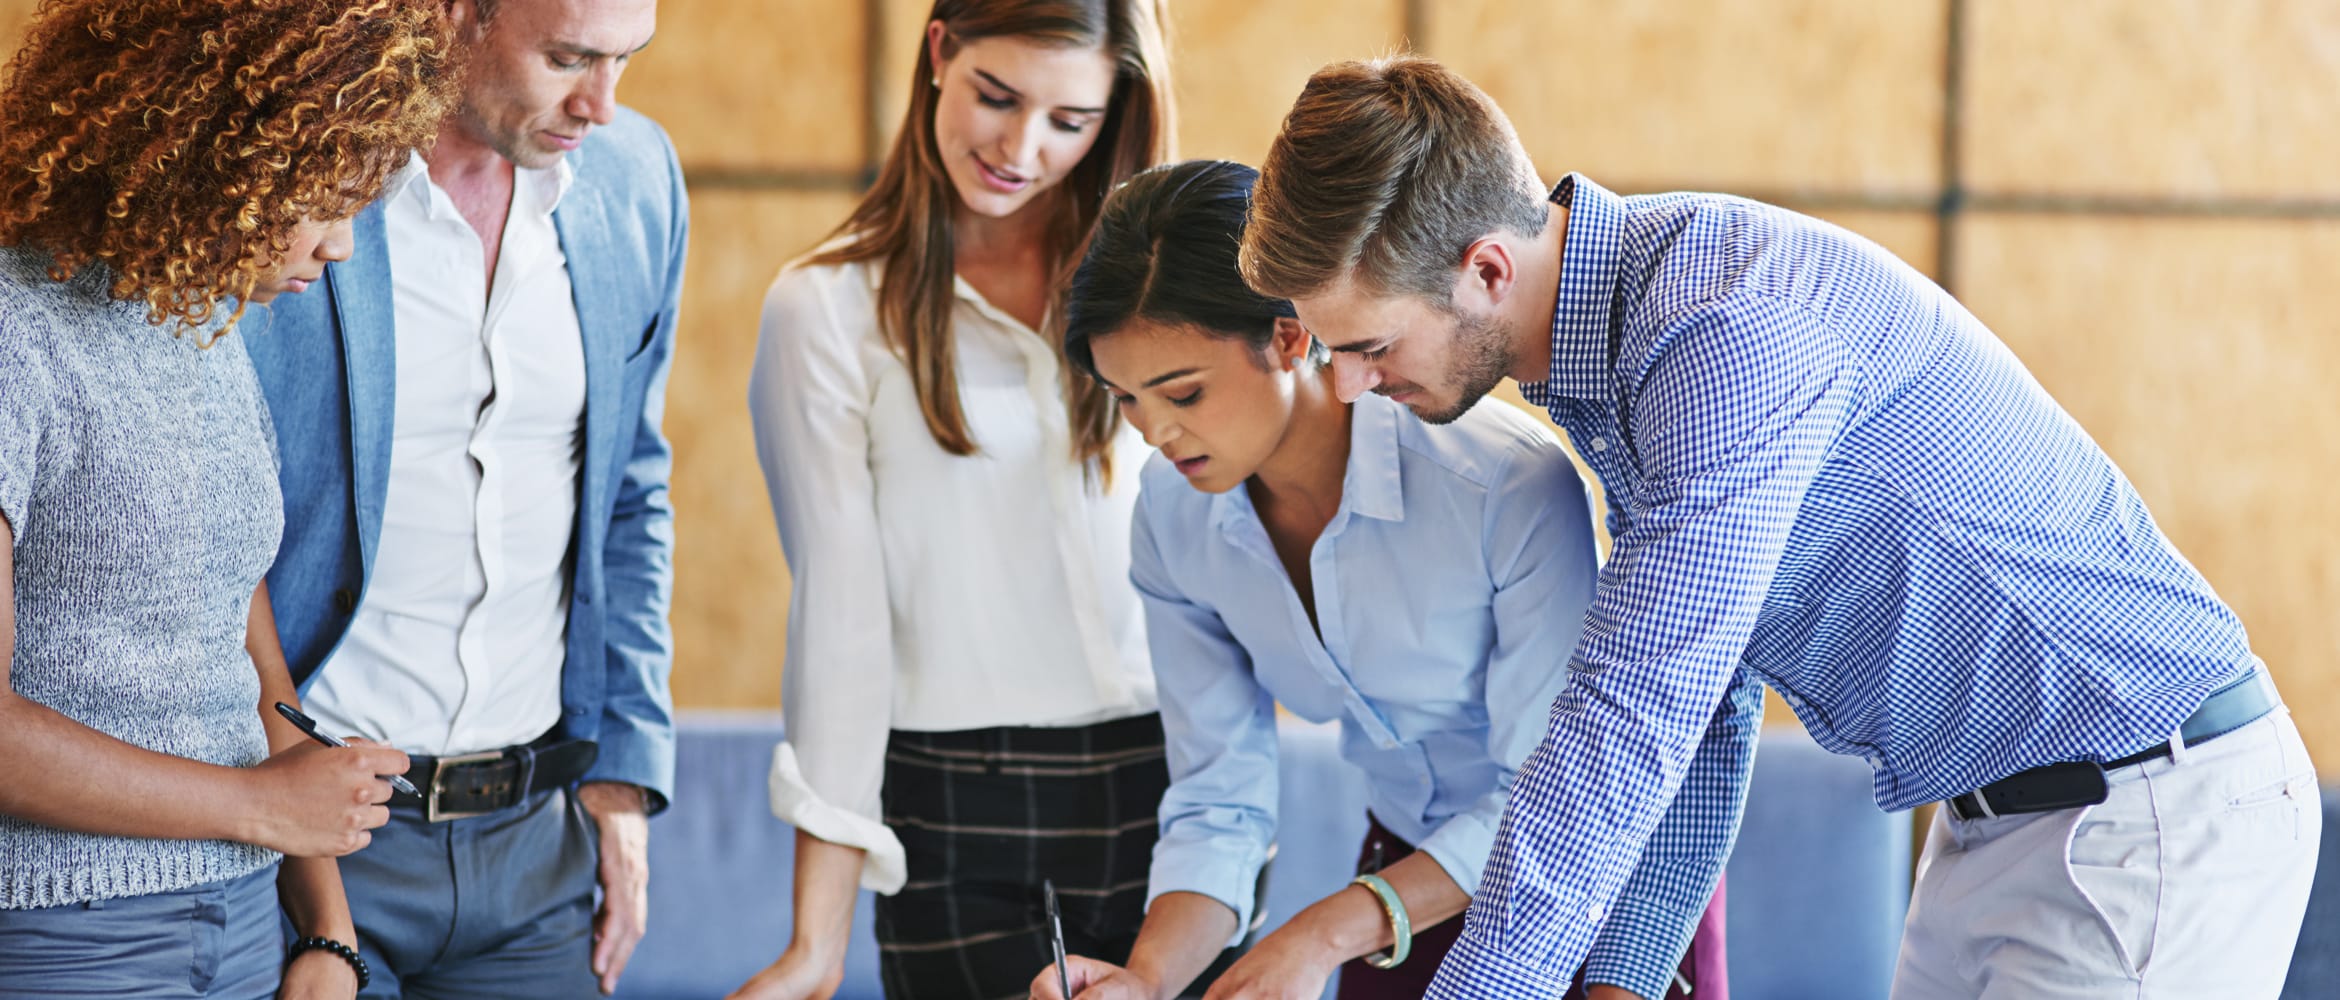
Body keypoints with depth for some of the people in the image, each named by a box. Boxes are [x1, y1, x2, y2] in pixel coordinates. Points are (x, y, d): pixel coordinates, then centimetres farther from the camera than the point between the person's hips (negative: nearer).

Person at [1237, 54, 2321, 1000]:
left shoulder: (1733, 334, -26)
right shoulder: (1617, 320, 6)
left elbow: (1629, 725, -31)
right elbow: (1697, 698, 13)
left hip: (2156, 816, -10)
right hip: (1999, 815, 10)